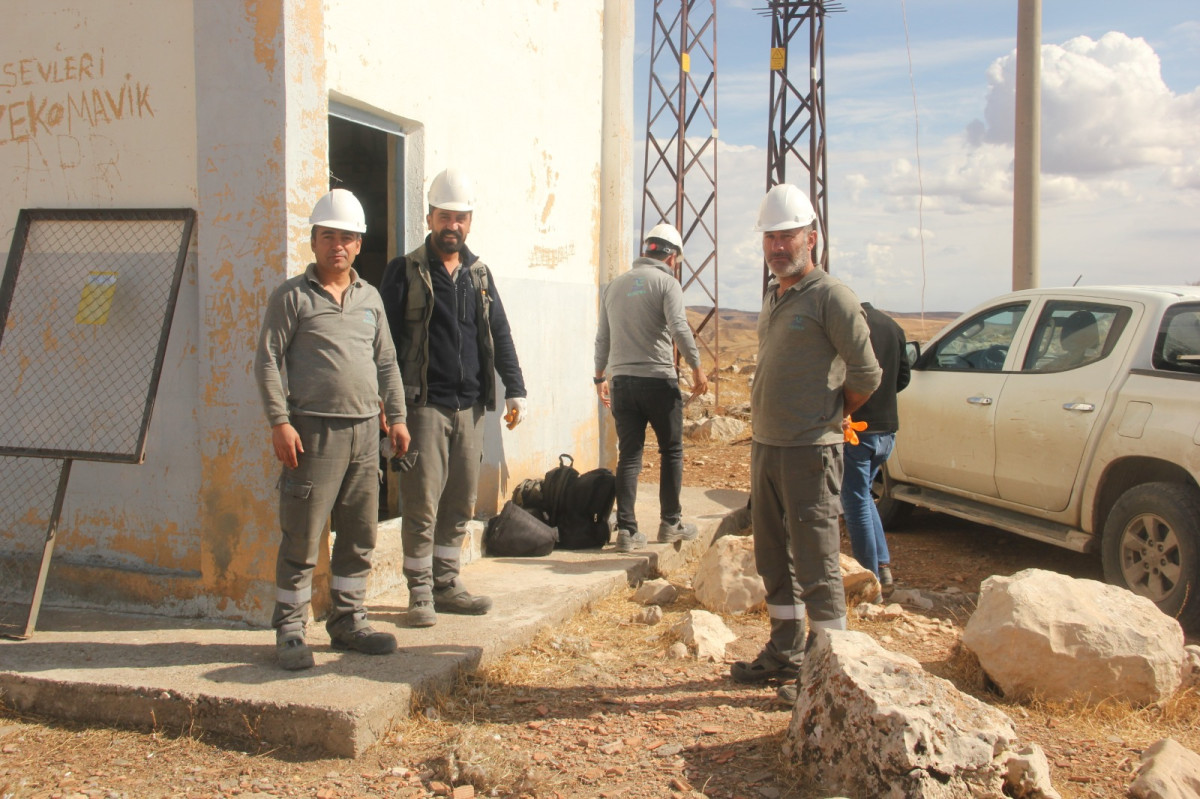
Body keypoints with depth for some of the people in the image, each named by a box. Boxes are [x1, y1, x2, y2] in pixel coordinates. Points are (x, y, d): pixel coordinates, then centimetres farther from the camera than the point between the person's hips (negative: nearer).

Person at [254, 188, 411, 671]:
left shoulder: (369, 298, 16)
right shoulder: (292, 296, -1)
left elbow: (386, 363, 20)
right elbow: (267, 361, -5)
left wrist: (396, 417, 14)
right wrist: (279, 422, -13)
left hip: (364, 432, 6)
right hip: (313, 432, -5)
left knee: (360, 535, 11)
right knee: (302, 537, -2)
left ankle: (347, 622, 23)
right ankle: (290, 631, 9)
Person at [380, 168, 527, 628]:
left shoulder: (478, 274, 15)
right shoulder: (405, 272, 0)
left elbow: (499, 335, 15)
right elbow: (387, 338, -5)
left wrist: (515, 390, 7)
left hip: (470, 406, 5)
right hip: (425, 405, -5)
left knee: (460, 503, 10)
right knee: (422, 504, -4)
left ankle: (447, 585, 20)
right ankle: (420, 594, 6)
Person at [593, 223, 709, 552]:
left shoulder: (616, 285, 13)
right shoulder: (666, 282, -4)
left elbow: (602, 337, 17)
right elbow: (679, 328, -17)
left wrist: (600, 377, 27)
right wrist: (697, 369, -9)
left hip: (622, 380, 5)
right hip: (658, 380, -5)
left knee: (628, 456, 7)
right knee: (672, 451, 11)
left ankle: (626, 530, 4)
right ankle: (670, 523, 17)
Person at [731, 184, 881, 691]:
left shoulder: (831, 297, -11)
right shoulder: (772, 298, 15)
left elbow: (866, 374, -11)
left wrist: (830, 417, 1)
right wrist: (762, 414, 15)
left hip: (809, 453, -9)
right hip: (765, 446, 9)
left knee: (815, 565, -3)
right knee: (774, 561, 16)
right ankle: (785, 654, 28)